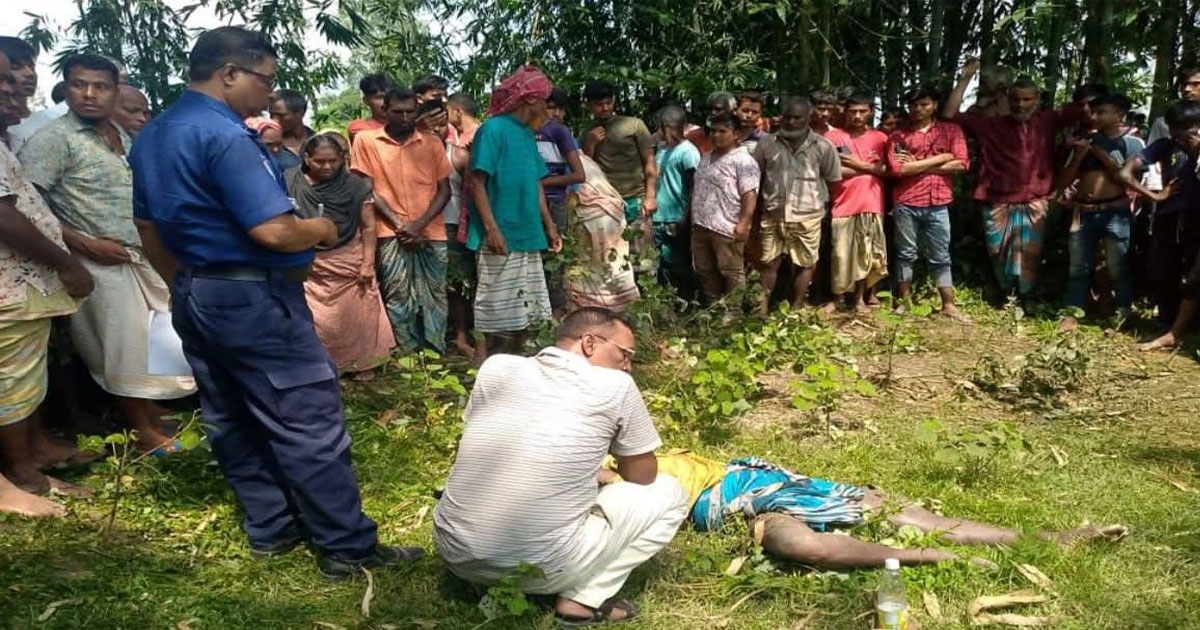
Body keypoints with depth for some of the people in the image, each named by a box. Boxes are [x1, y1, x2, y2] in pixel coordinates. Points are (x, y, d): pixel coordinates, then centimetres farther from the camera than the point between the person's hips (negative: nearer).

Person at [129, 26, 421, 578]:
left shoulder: (150, 137, 12)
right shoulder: (225, 136, -19)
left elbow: (150, 229, 18)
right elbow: (273, 231, -25)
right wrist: (321, 230, -6)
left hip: (196, 296, 10)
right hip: (252, 297, -10)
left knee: (230, 422, 16)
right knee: (308, 424, -4)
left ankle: (270, 529, 28)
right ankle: (348, 548, 3)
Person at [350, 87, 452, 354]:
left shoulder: (433, 142, 9)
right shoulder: (366, 140, 4)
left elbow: (444, 190, 7)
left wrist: (420, 224, -8)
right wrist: (398, 223, -8)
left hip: (432, 234, 2)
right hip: (392, 234, -2)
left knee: (434, 299, 3)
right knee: (398, 299, -3)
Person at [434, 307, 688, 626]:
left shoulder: (496, 367, 7)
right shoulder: (616, 386, -5)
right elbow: (642, 477, 8)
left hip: (455, 555, 6)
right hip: (540, 568, -5)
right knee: (669, 494, 11)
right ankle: (584, 599, 2)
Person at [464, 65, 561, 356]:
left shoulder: (527, 134, 15)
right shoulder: (493, 129, -10)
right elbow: (477, 182, -15)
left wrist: (549, 226, 17)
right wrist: (492, 228, -22)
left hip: (528, 236, 9)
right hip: (501, 237, -9)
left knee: (526, 313, 13)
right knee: (499, 316, -4)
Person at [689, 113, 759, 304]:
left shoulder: (743, 161, -9)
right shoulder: (706, 159, 18)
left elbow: (750, 194, -17)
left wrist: (743, 223, -25)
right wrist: (690, 216, 21)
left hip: (726, 228, -8)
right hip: (700, 226, 9)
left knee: (732, 272, -2)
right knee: (705, 272, 14)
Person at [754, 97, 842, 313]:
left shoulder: (823, 146, -3)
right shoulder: (767, 143, 1)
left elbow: (833, 180, 6)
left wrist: (819, 201, 6)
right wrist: (766, 200, 8)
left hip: (807, 216, -1)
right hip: (773, 215, 1)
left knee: (805, 264, 8)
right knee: (769, 262, 5)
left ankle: (795, 309, 21)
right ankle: (762, 308, 14)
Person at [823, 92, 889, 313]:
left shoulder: (880, 138, 9)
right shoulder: (833, 136, -1)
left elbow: (889, 169, 1)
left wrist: (860, 165, -10)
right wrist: (871, 168, -5)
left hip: (871, 205, 3)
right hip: (844, 204, -2)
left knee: (866, 254, 7)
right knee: (841, 254, -1)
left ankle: (860, 298, 17)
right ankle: (837, 297, 12)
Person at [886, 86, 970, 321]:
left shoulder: (951, 130, 7)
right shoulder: (898, 136, 3)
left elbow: (961, 164, -5)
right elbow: (897, 169, -12)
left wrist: (917, 166, -7)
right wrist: (939, 158, -9)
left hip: (938, 204, 1)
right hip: (906, 204, -1)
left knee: (940, 257, 7)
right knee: (906, 255, 8)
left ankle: (949, 305, 12)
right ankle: (904, 301, 18)